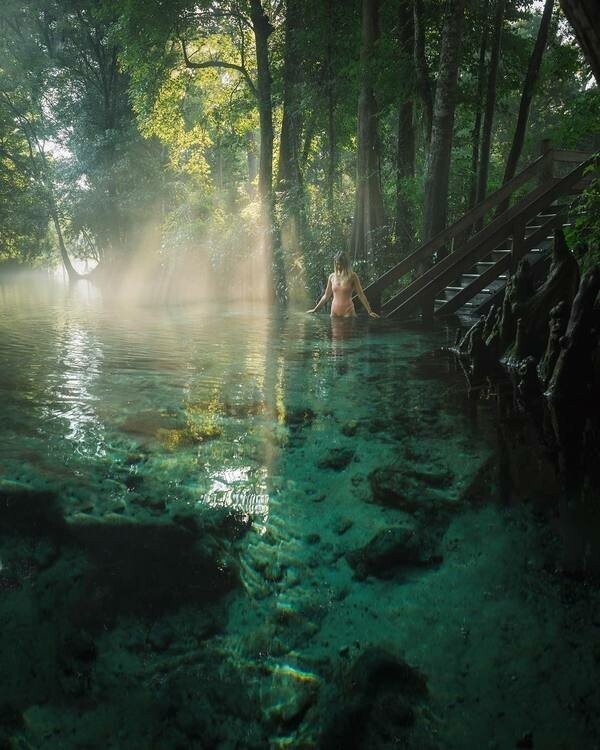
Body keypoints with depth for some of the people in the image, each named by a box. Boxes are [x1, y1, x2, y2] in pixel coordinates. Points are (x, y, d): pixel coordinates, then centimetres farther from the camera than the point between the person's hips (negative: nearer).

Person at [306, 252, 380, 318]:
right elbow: (326, 296, 17)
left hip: (348, 311, -3)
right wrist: (315, 309, 18)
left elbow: (361, 295, -2)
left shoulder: (352, 276, -3)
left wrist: (369, 311, -8)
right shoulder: (332, 277, 7)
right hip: (335, 311, 3)